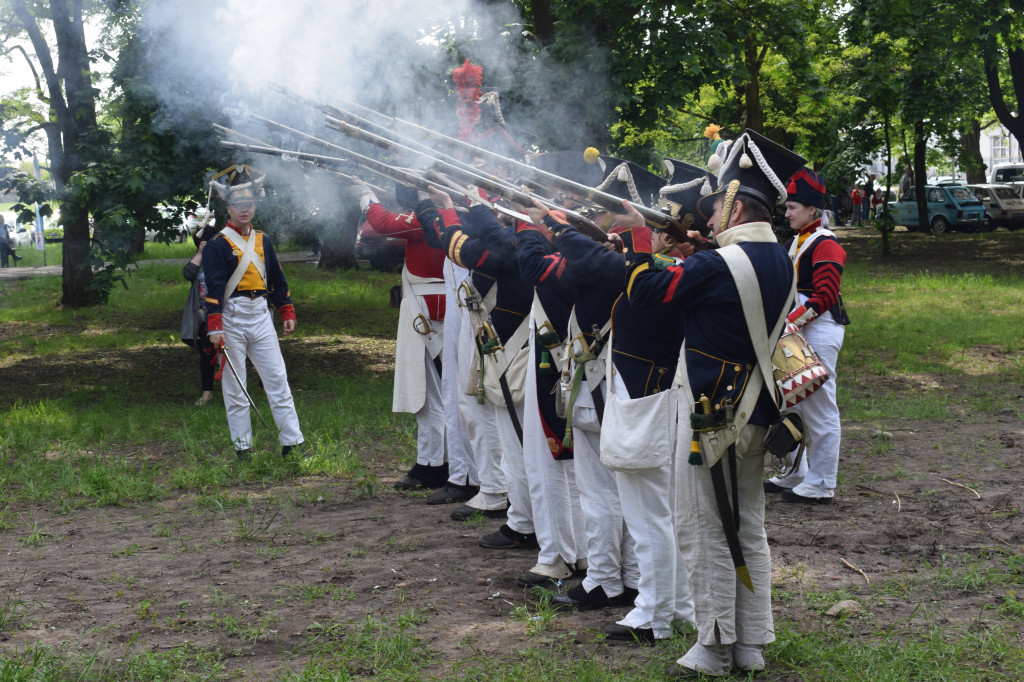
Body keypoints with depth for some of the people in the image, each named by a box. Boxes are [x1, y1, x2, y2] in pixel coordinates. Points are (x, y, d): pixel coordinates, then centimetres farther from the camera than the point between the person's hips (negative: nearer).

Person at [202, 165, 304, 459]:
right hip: (232, 319, -5)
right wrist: (214, 327, -17)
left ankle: (292, 441, 5)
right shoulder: (218, 244, -6)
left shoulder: (263, 240, 12)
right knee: (235, 385, 3)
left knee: (278, 378, 2)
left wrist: (287, 314, 13)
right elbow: (213, 287, -11)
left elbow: (278, 280, 18)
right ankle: (242, 445, 10)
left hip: (261, 316, 5)